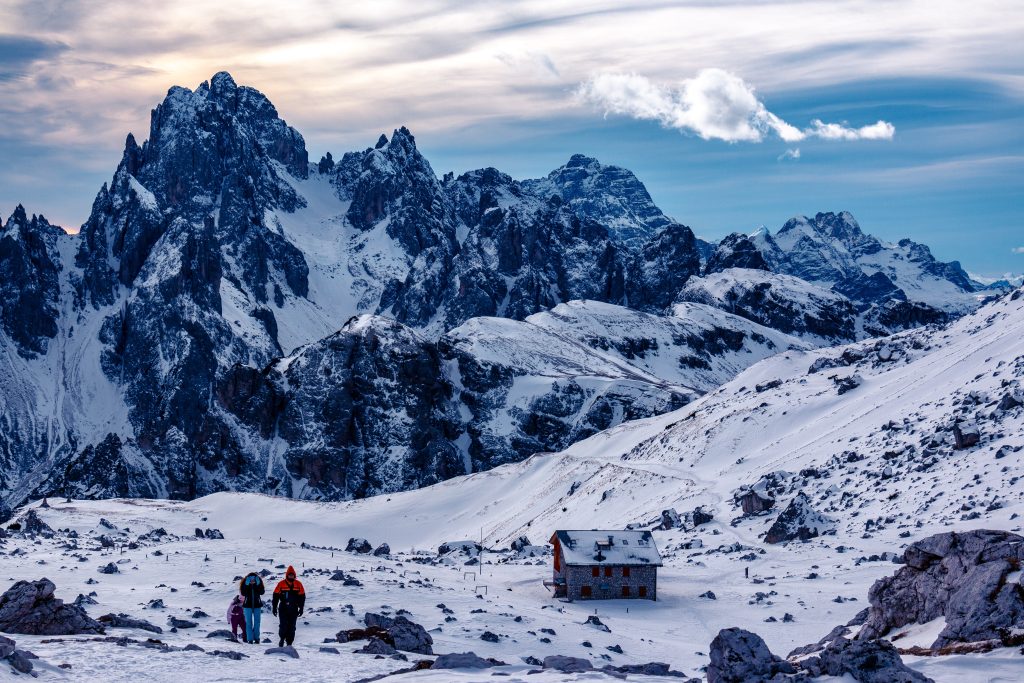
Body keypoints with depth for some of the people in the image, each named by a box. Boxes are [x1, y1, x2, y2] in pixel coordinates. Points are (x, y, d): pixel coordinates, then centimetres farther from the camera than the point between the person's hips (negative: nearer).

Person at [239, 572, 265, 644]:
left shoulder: (259, 581, -2)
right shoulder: (245, 582, -5)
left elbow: (262, 592, -12)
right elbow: (243, 593, -14)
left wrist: (256, 585, -21)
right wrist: (248, 585, -21)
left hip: (257, 605, 1)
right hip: (248, 605, -1)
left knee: (257, 622, 3)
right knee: (249, 622, -2)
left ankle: (256, 638, 11)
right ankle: (250, 639, -1)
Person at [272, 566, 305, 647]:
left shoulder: (298, 584, 4)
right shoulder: (281, 584, -1)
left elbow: (302, 597, 9)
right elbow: (276, 596, 4)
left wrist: (301, 609, 6)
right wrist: (274, 608, 2)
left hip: (293, 610, 2)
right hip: (283, 609, -2)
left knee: (291, 627, 3)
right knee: (283, 625, -8)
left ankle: (289, 643, 9)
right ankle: (282, 639, 10)